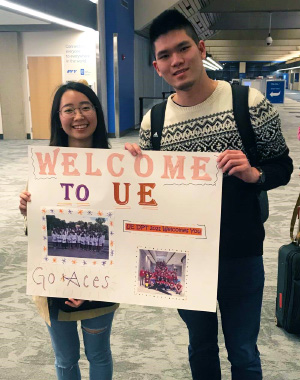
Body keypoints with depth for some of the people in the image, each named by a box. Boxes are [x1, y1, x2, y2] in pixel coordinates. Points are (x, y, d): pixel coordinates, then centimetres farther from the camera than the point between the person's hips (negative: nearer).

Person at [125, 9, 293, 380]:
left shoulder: (249, 102, -11)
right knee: (200, 347, 24)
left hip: (241, 255, -2)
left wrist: (254, 175, -23)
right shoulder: (152, 121, -4)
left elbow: (283, 166, -3)